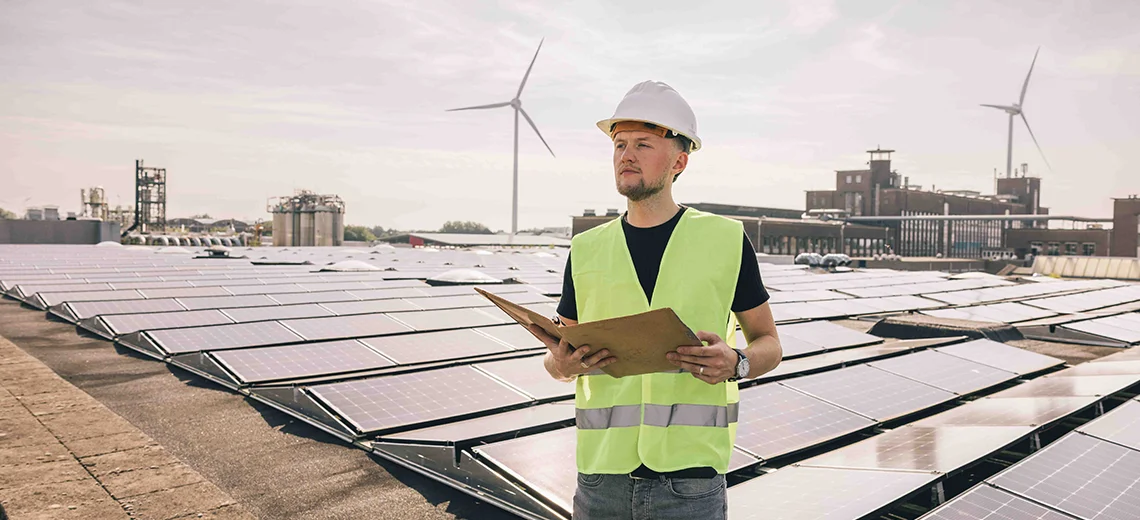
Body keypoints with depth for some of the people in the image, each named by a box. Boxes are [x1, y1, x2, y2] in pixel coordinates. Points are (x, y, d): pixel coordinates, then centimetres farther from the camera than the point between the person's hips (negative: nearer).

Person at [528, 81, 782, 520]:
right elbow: (557, 358, 13)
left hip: (688, 475, -2)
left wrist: (736, 364, -14)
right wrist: (564, 364, -11)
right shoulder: (586, 250, 6)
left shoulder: (726, 240, 0)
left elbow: (768, 343, 8)